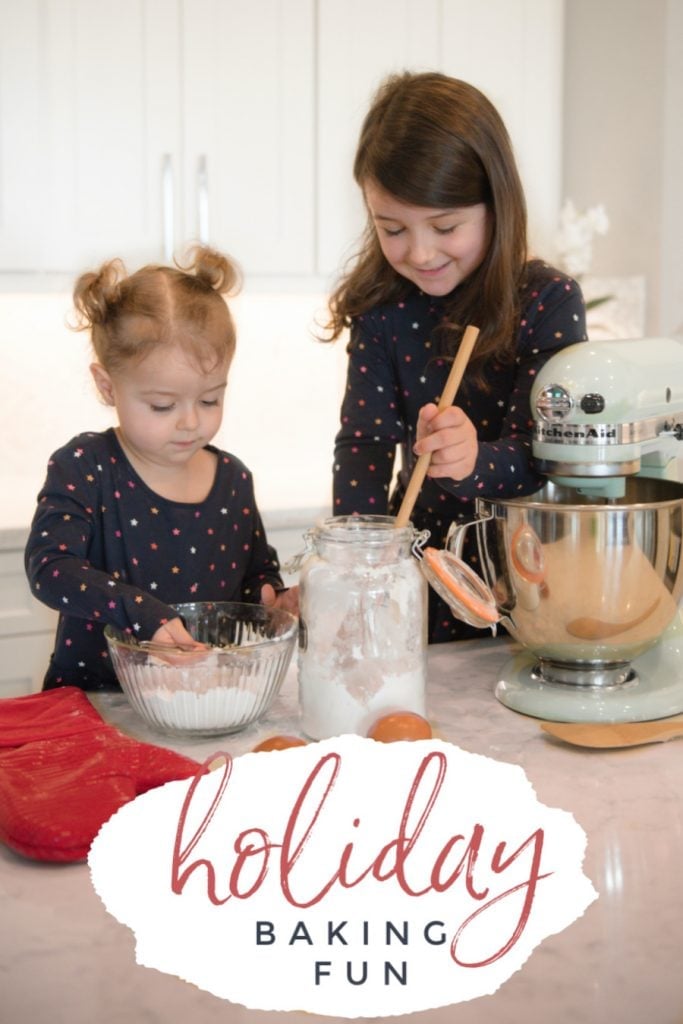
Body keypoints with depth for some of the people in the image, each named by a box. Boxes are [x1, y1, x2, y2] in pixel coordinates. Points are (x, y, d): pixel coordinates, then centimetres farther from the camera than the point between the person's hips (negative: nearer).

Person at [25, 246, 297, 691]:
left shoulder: (234, 479, 6)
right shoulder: (84, 468, -6)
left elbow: (257, 572, 19)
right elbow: (49, 566, -18)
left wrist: (273, 598, -3)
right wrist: (143, 612, -30)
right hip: (93, 700, -5)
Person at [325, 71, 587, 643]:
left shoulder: (549, 302, -11)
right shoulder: (383, 309, -1)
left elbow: (536, 457, -16)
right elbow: (364, 441, -6)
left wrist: (472, 459, -38)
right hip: (418, 563, 2)